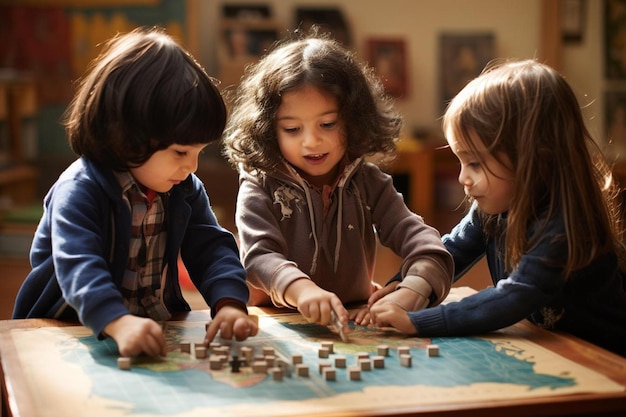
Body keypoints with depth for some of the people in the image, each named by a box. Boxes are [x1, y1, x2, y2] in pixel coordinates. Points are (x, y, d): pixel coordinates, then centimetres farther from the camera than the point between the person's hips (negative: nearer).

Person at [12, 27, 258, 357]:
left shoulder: (186, 188, 4)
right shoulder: (79, 191, -17)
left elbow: (212, 247, -2)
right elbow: (78, 266, -30)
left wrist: (230, 303, -22)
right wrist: (120, 323, -47)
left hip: (161, 328, 4)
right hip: (72, 332, -4)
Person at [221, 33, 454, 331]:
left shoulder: (369, 184, 4)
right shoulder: (259, 190, -4)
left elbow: (420, 239, -8)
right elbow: (259, 257, -21)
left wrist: (407, 295, -31)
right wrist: (300, 289, -43)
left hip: (353, 323, 3)